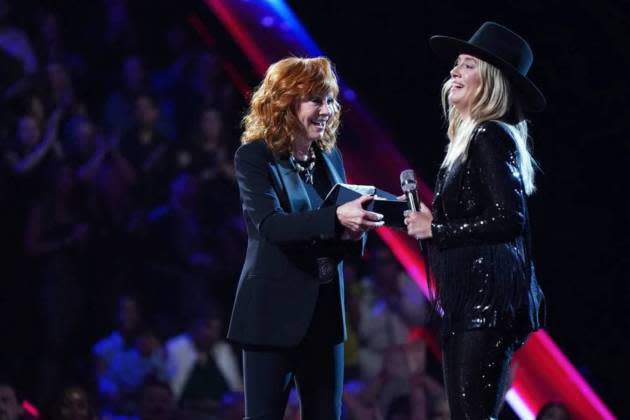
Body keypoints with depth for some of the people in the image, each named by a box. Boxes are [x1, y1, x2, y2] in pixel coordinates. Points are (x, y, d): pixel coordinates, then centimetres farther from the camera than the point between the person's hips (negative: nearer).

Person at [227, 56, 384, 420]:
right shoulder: (254, 157, -8)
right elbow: (269, 224, -23)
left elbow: (342, 235, 15)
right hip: (274, 311, -6)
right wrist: (336, 218, -35)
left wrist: (354, 230, -10)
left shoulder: (330, 157, 11)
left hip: (325, 310, 6)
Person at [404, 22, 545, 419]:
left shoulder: (491, 137, -9)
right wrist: (431, 221, 10)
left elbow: (509, 219, -19)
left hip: (489, 299, -10)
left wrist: (436, 230, -12)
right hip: (469, 302, 10)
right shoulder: (469, 140, 19)